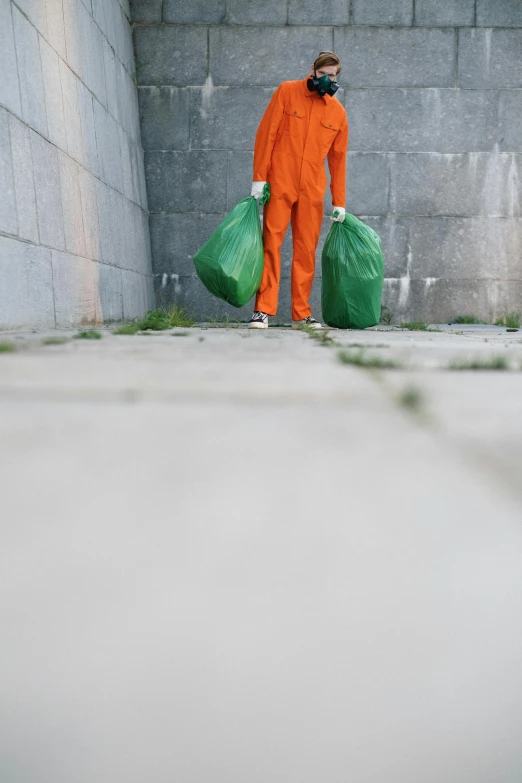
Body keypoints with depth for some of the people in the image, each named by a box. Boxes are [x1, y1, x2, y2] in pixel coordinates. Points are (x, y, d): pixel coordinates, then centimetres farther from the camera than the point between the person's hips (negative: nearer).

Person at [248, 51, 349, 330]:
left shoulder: (338, 113, 13)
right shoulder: (287, 91, 6)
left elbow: (338, 159, 15)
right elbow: (266, 132, 1)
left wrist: (339, 201, 12)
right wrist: (259, 177, -7)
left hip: (312, 190, 3)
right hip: (279, 184, -2)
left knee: (306, 250, 1)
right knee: (271, 243, -8)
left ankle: (301, 314, 7)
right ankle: (263, 310, -6)